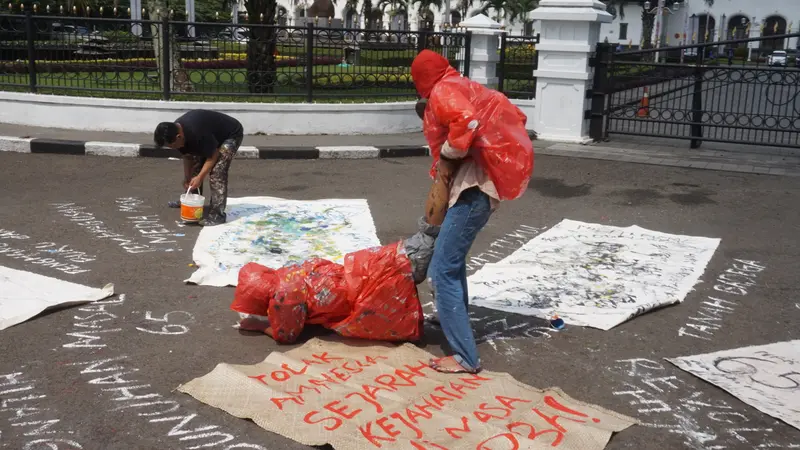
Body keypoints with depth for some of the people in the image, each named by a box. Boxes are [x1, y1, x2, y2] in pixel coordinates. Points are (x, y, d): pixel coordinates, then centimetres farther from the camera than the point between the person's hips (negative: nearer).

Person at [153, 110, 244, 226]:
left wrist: (200, 177, -27)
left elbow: (213, 156, -28)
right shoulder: (176, 130, -12)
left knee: (217, 171, -21)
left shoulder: (197, 132, -39)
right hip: (213, 135, 9)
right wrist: (187, 179, -3)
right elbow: (188, 157, 0)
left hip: (231, 134, -9)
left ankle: (217, 214, -20)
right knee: (195, 164, 9)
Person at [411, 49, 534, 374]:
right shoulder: (466, 87, 20)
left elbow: (466, 122, -28)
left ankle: (465, 356, -9)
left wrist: (447, 153, -11)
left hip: (476, 181, -10)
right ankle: (454, 319, 41)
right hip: (486, 176, 10)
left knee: (443, 267, -9)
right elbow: (514, 116, 22)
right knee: (453, 256, 28)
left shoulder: (443, 91, -7)